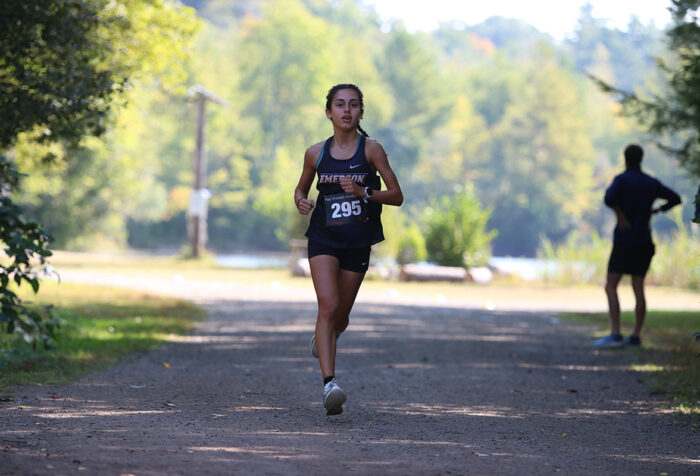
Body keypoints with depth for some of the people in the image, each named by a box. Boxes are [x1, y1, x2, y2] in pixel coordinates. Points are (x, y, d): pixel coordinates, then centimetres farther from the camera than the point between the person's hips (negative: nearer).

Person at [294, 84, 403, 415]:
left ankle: (322, 340, 49)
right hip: (323, 239, 0)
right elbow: (301, 189, 18)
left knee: (341, 316, 11)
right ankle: (329, 384, -26)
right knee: (328, 307, -19)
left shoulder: (371, 149, -5)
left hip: (357, 242, 0)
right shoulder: (316, 153, 2)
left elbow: (396, 196, -4)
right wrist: (301, 201, -6)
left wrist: (363, 192, -20)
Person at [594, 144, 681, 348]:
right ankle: (635, 336, 4)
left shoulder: (622, 180, -8)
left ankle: (615, 334, -16)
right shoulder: (652, 183, 9)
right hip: (645, 241, 6)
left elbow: (609, 198, -28)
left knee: (610, 286, -5)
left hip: (624, 240, -6)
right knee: (638, 288, 6)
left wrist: (621, 216, -15)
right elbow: (675, 198, 18)